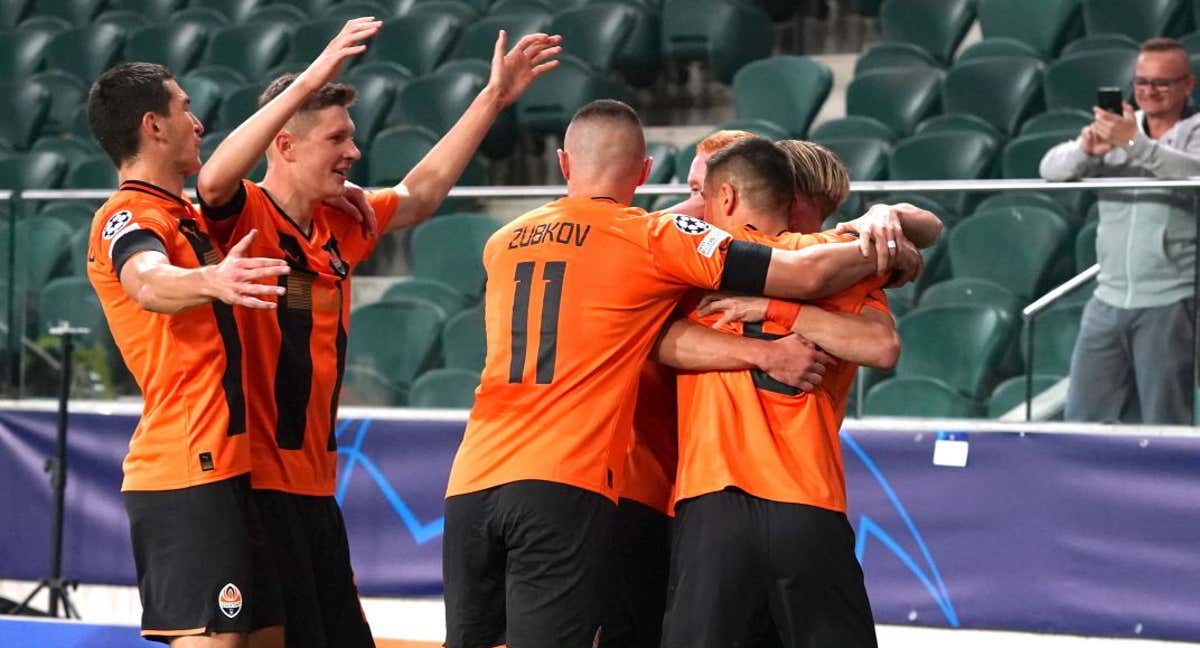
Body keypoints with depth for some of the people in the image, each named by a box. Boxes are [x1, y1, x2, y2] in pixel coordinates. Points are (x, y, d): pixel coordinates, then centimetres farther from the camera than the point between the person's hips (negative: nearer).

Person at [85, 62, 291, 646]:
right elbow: (148, 283, -33)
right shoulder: (128, 216, -9)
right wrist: (209, 280, -54)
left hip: (221, 465, 10)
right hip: (189, 471, -10)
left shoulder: (184, 218, 20)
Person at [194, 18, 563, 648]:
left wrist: (492, 99, 26)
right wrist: (306, 83, -37)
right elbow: (213, 181, -32)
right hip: (255, 482, -8)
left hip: (314, 487, 8)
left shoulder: (340, 224, 12)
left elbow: (419, 194, 27)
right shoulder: (243, 218, -10)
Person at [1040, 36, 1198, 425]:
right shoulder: (1114, 128, 12)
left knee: (1166, 424, -5)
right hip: (1110, 298, 5)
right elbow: (1051, 169, 2)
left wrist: (1134, 144, -32)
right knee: (1084, 417, 6)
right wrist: (1085, 149, -20)